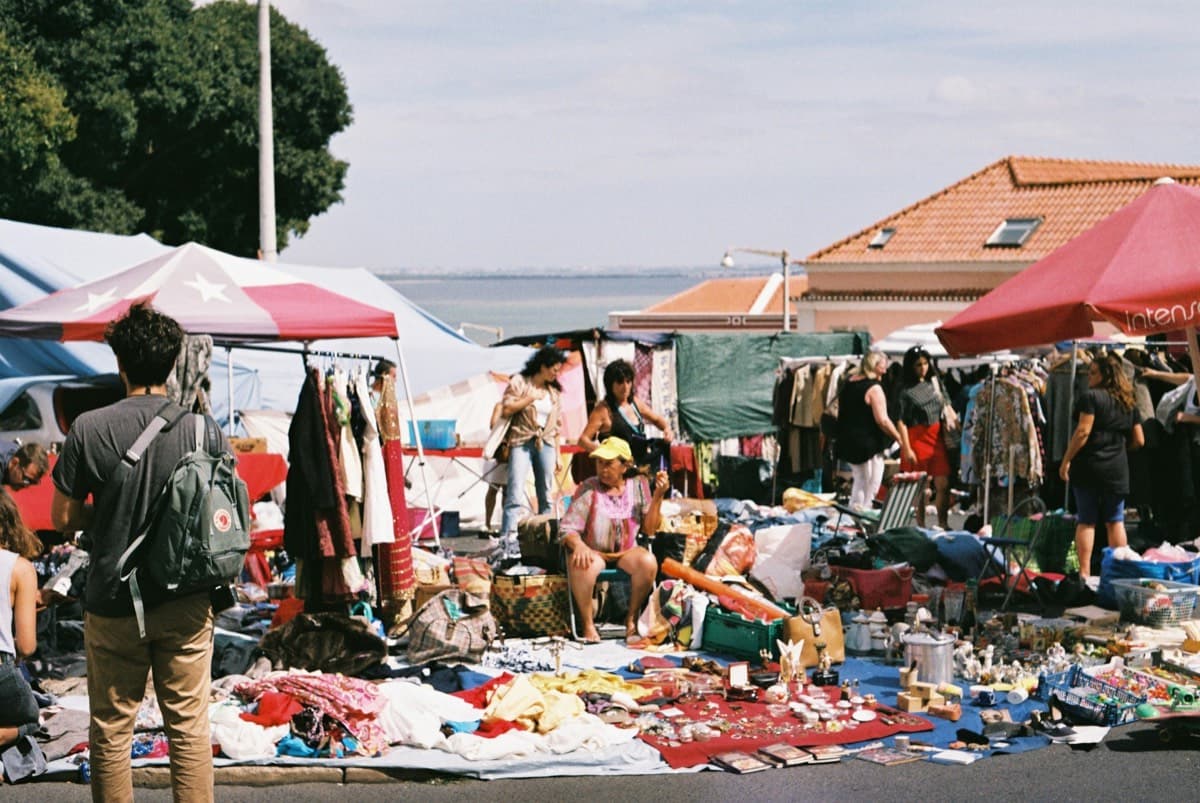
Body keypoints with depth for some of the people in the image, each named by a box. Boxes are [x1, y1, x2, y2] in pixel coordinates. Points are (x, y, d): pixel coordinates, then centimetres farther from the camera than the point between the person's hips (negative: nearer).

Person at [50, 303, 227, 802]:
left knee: (110, 729, 11)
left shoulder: (89, 429, -10)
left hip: (113, 602, -1)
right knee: (189, 726, 8)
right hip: (186, 604, 1)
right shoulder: (202, 428, -6)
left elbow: (63, 518, -3)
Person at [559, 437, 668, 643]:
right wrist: (578, 544, -34)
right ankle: (587, 624, -17)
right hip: (593, 551, -2)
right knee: (583, 565, -37)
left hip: (626, 551, 2)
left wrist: (658, 496, -11)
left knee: (649, 563, -31)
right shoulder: (588, 489, -8)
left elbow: (650, 529, 1)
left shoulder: (638, 485, 1)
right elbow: (567, 528, -12)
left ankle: (632, 617, -9)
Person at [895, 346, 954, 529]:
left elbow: (944, 405, 25)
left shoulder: (934, 381, 12)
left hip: (937, 438, 4)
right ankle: (921, 526, 9)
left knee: (943, 484, -2)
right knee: (919, 487, 1)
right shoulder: (906, 390, -4)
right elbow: (901, 421, -8)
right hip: (917, 438, -4)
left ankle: (943, 524, 5)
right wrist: (906, 448, -13)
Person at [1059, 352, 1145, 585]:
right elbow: (1139, 440, 11)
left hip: (1089, 466, -4)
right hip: (1117, 469, 5)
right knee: (1115, 521, 10)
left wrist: (1066, 460, -11)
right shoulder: (1128, 403, 10)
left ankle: (1085, 573, -3)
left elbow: (1083, 432, -17)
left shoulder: (1091, 397, -9)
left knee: (1086, 521, 1)